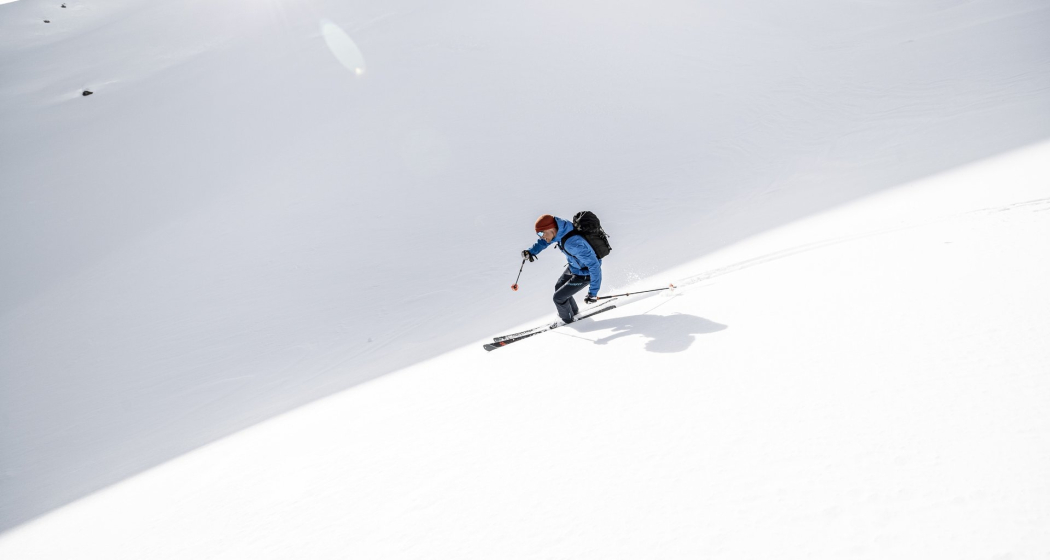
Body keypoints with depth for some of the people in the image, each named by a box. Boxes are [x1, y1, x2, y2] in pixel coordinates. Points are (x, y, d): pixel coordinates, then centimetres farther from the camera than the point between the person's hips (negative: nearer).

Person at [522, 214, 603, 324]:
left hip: (585, 273, -8)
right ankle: (574, 311, 49)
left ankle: (567, 319, 30)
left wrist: (593, 293, -37)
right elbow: (544, 240, 6)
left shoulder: (573, 243, -42)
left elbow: (594, 266, -38)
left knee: (558, 297, 0)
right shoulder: (561, 228, -18)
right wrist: (531, 251, -9)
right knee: (558, 287, 26)